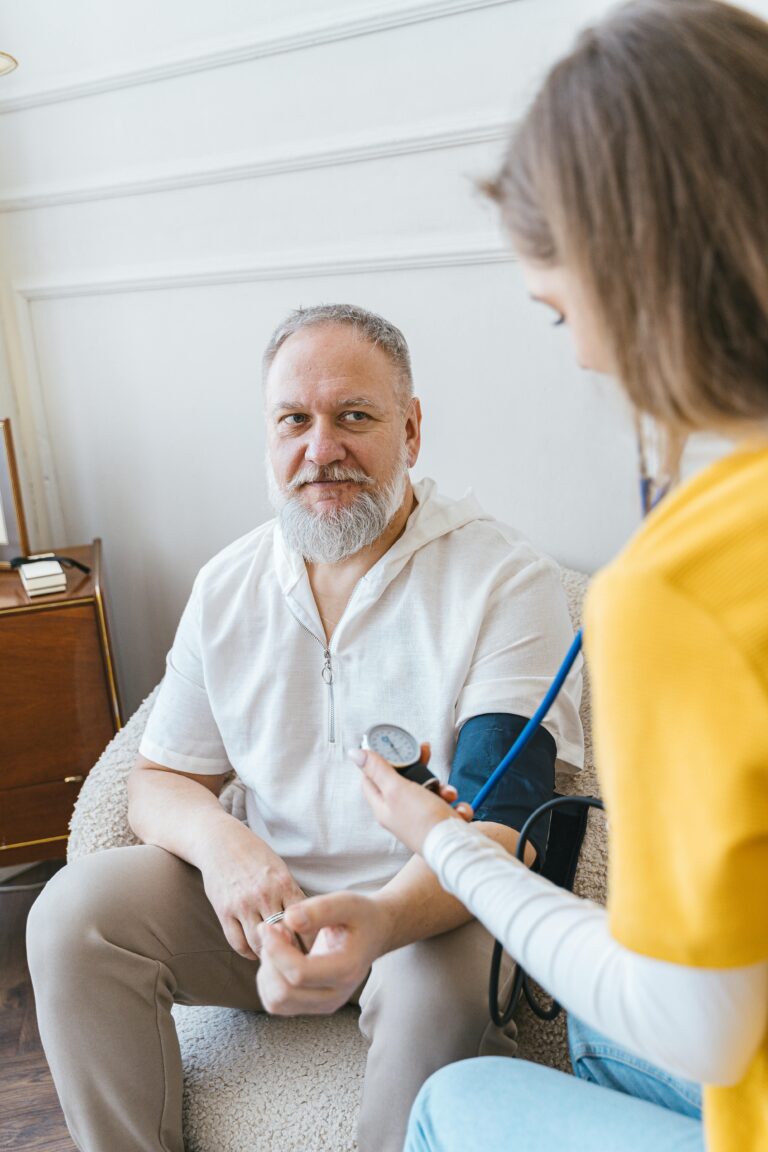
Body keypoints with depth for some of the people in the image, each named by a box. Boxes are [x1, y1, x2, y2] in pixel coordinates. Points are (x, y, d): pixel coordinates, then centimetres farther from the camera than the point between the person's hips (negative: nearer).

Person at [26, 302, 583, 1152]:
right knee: (73, 911, -16)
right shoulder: (225, 587, 2)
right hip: (263, 898, 4)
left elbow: (501, 825, -20)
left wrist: (377, 922, -40)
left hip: (431, 908, -3)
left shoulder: (507, 582, -13)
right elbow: (159, 781, 7)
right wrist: (217, 838, -18)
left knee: (439, 981, -35)